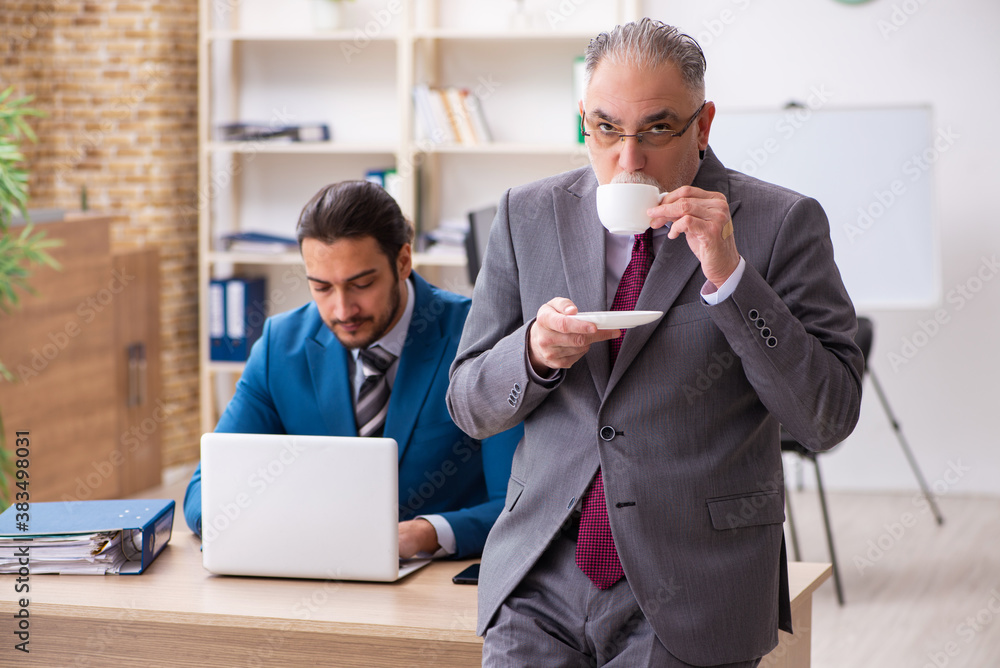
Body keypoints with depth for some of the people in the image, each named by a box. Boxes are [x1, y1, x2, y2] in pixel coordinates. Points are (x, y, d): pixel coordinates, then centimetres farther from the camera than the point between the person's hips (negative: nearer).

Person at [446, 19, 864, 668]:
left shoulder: (781, 224, -3)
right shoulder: (528, 215, 7)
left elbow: (829, 418, -9)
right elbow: (469, 406, 10)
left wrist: (729, 274, -17)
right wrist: (536, 352, -12)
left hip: (690, 594, -2)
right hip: (541, 578, 3)